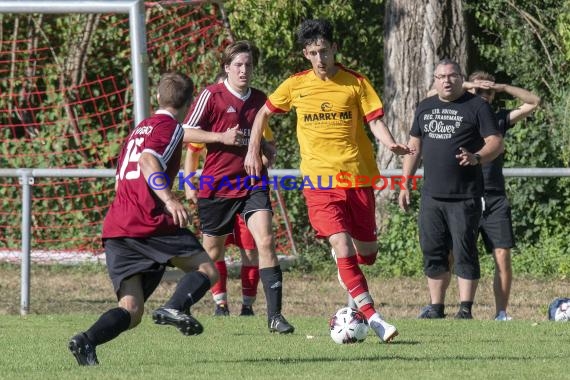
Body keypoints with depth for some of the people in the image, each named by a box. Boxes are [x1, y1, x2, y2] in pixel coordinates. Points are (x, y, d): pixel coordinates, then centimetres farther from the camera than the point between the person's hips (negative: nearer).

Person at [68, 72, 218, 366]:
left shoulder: (139, 129, 27)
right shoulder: (169, 127, 2)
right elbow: (148, 161, -17)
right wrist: (169, 199, -30)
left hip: (115, 228, 7)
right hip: (149, 222, -7)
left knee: (131, 310, 2)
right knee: (207, 270, 4)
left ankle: (87, 341, -25)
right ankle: (175, 307, -24)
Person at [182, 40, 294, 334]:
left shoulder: (259, 100, 10)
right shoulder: (212, 95, -5)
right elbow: (186, 133, -7)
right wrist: (222, 137, -17)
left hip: (252, 183, 3)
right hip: (216, 185, -3)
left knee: (266, 241, -15)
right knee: (212, 251, 8)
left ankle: (274, 315, -17)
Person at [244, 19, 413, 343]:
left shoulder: (356, 83, 2)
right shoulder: (295, 85, 6)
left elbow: (375, 120, -3)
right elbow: (264, 113, 20)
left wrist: (392, 144, -22)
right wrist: (253, 151, 13)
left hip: (358, 178, 1)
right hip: (319, 181, -1)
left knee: (367, 253, 7)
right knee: (343, 246, -18)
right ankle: (372, 316, -18)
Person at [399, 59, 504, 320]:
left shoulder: (476, 107, -1)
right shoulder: (425, 108, 16)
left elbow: (496, 143, -6)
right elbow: (414, 147, 21)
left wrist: (476, 158, -25)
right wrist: (405, 185, 15)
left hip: (464, 198, -5)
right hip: (432, 196, 5)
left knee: (464, 253, -6)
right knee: (433, 253, 6)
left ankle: (465, 309, -4)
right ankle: (436, 308, 13)